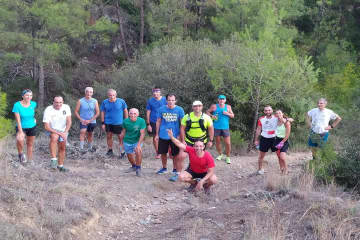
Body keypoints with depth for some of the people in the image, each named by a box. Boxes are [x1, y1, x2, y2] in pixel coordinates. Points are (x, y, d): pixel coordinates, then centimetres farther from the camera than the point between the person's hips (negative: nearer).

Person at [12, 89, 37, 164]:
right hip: (21, 127, -4)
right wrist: (21, 132, -28)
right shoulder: (17, 105, -21)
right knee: (20, 139, -33)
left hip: (32, 127, 4)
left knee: (30, 144, 14)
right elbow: (18, 120, -23)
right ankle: (20, 154, -8)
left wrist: (34, 118, 6)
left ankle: (30, 161, 30)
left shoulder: (33, 104, -10)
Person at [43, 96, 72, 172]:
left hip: (63, 130, 4)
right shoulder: (48, 110, -21)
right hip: (52, 130, -4)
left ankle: (60, 166, 25)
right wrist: (59, 133, -26)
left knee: (62, 148, 7)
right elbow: (47, 127, -23)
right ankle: (54, 160, -33)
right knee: (54, 137, -35)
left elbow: (69, 122, -13)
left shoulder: (66, 107, -12)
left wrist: (65, 133, -28)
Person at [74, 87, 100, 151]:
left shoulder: (95, 101, 0)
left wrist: (90, 120, -9)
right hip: (83, 121, -2)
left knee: (90, 134, 12)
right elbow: (76, 112, -1)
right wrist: (81, 119, -12)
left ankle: (90, 148, 26)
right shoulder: (80, 101, -4)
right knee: (83, 132, -24)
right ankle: (81, 147, -28)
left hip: (92, 121, 2)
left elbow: (97, 112, -1)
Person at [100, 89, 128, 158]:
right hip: (108, 123, 2)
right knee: (109, 136, 11)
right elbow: (102, 113, 5)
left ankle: (122, 152, 13)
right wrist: (102, 123, 3)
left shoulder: (121, 101, -7)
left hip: (118, 123, -2)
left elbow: (125, 111, 2)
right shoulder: (105, 102, -2)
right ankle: (110, 150, 26)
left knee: (120, 137, 2)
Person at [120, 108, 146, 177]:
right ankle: (133, 166, 48)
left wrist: (139, 144, -30)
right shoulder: (126, 121, -11)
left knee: (138, 151, -29)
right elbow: (123, 132, 4)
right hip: (127, 141, 3)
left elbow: (142, 133, -21)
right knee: (130, 157, 14)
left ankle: (138, 168, -7)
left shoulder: (141, 121, -20)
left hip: (137, 141, -3)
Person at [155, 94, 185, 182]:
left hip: (175, 136, -3)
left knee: (176, 154, 1)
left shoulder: (179, 110, -7)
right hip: (163, 136, 3)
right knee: (163, 153, 15)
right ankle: (164, 168, 37)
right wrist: (157, 134, 8)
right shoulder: (161, 109, -2)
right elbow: (158, 122, 7)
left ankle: (176, 172, 12)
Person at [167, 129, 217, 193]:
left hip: (204, 173, -2)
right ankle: (194, 182, 8)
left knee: (213, 180, -31)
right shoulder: (191, 150, -26)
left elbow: (211, 171, -28)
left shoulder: (208, 156, -30)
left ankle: (206, 185, 8)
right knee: (181, 177, -26)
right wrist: (171, 136, -47)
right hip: (192, 171, 2)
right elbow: (179, 144, -30)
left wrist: (202, 181, -35)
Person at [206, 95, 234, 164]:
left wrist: (228, 114, -12)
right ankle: (220, 155, 32)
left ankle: (228, 157, 12)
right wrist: (211, 116, -11)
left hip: (225, 128, 0)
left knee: (228, 143, -4)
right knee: (217, 142, 11)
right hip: (216, 127, 0)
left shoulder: (228, 107, 4)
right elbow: (207, 111, 8)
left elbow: (233, 116, 8)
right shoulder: (214, 106, 0)